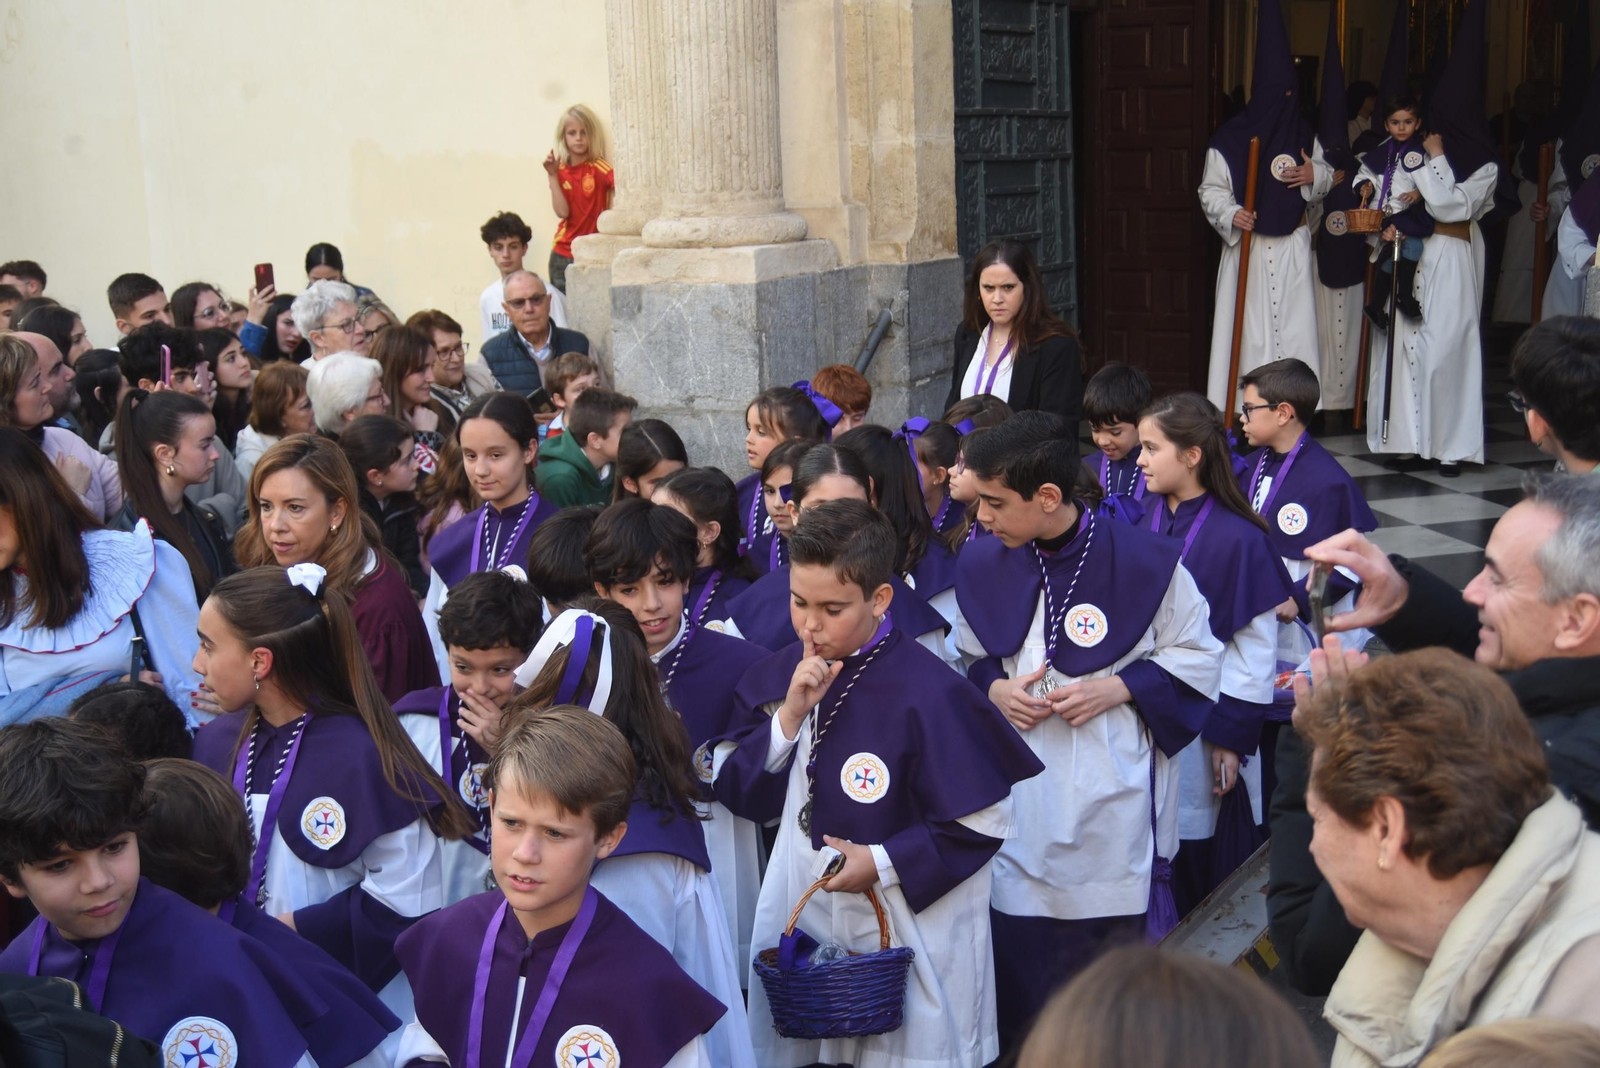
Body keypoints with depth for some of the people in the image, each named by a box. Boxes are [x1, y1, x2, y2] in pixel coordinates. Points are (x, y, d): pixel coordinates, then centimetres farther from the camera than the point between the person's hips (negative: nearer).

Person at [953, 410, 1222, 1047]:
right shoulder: (981, 566, -2)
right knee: (1015, 954, 10)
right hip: (1015, 798, 3)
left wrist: (1118, 688, -16)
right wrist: (993, 687, -9)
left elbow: (1198, 659, -1)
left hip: (1114, 801, -3)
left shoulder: (1147, 562, -12)